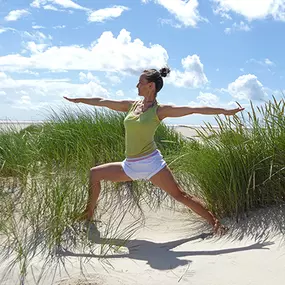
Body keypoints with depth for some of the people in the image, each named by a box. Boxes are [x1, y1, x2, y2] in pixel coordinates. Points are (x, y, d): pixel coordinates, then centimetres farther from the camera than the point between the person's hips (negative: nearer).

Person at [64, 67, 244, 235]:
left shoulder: (160, 110, -7)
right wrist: (77, 100, 25)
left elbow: (195, 110, -10)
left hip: (151, 162, -6)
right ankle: (89, 214, 26)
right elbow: (102, 102, 18)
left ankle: (215, 222, 2)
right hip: (130, 166, 6)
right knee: (94, 174, 10)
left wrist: (226, 111, -12)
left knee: (180, 195, -8)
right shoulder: (131, 105, 9)